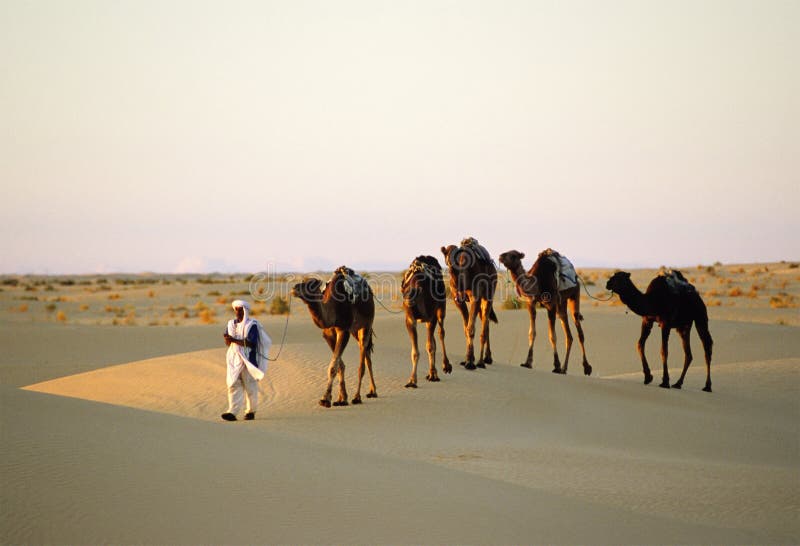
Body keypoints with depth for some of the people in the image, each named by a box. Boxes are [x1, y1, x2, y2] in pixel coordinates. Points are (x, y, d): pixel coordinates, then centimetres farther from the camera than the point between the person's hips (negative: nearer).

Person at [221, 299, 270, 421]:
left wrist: (234, 340, -22)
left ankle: (251, 411, 17)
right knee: (233, 384, -6)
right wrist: (228, 339, -13)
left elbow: (251, 343, -17)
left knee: (249, 385, 4)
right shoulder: (232, 323, 12)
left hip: (248, 359, -4)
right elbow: (227, 342, 12)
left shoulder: (252, 325, -6)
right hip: (234, 359, 4)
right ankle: (232, 411, -13)